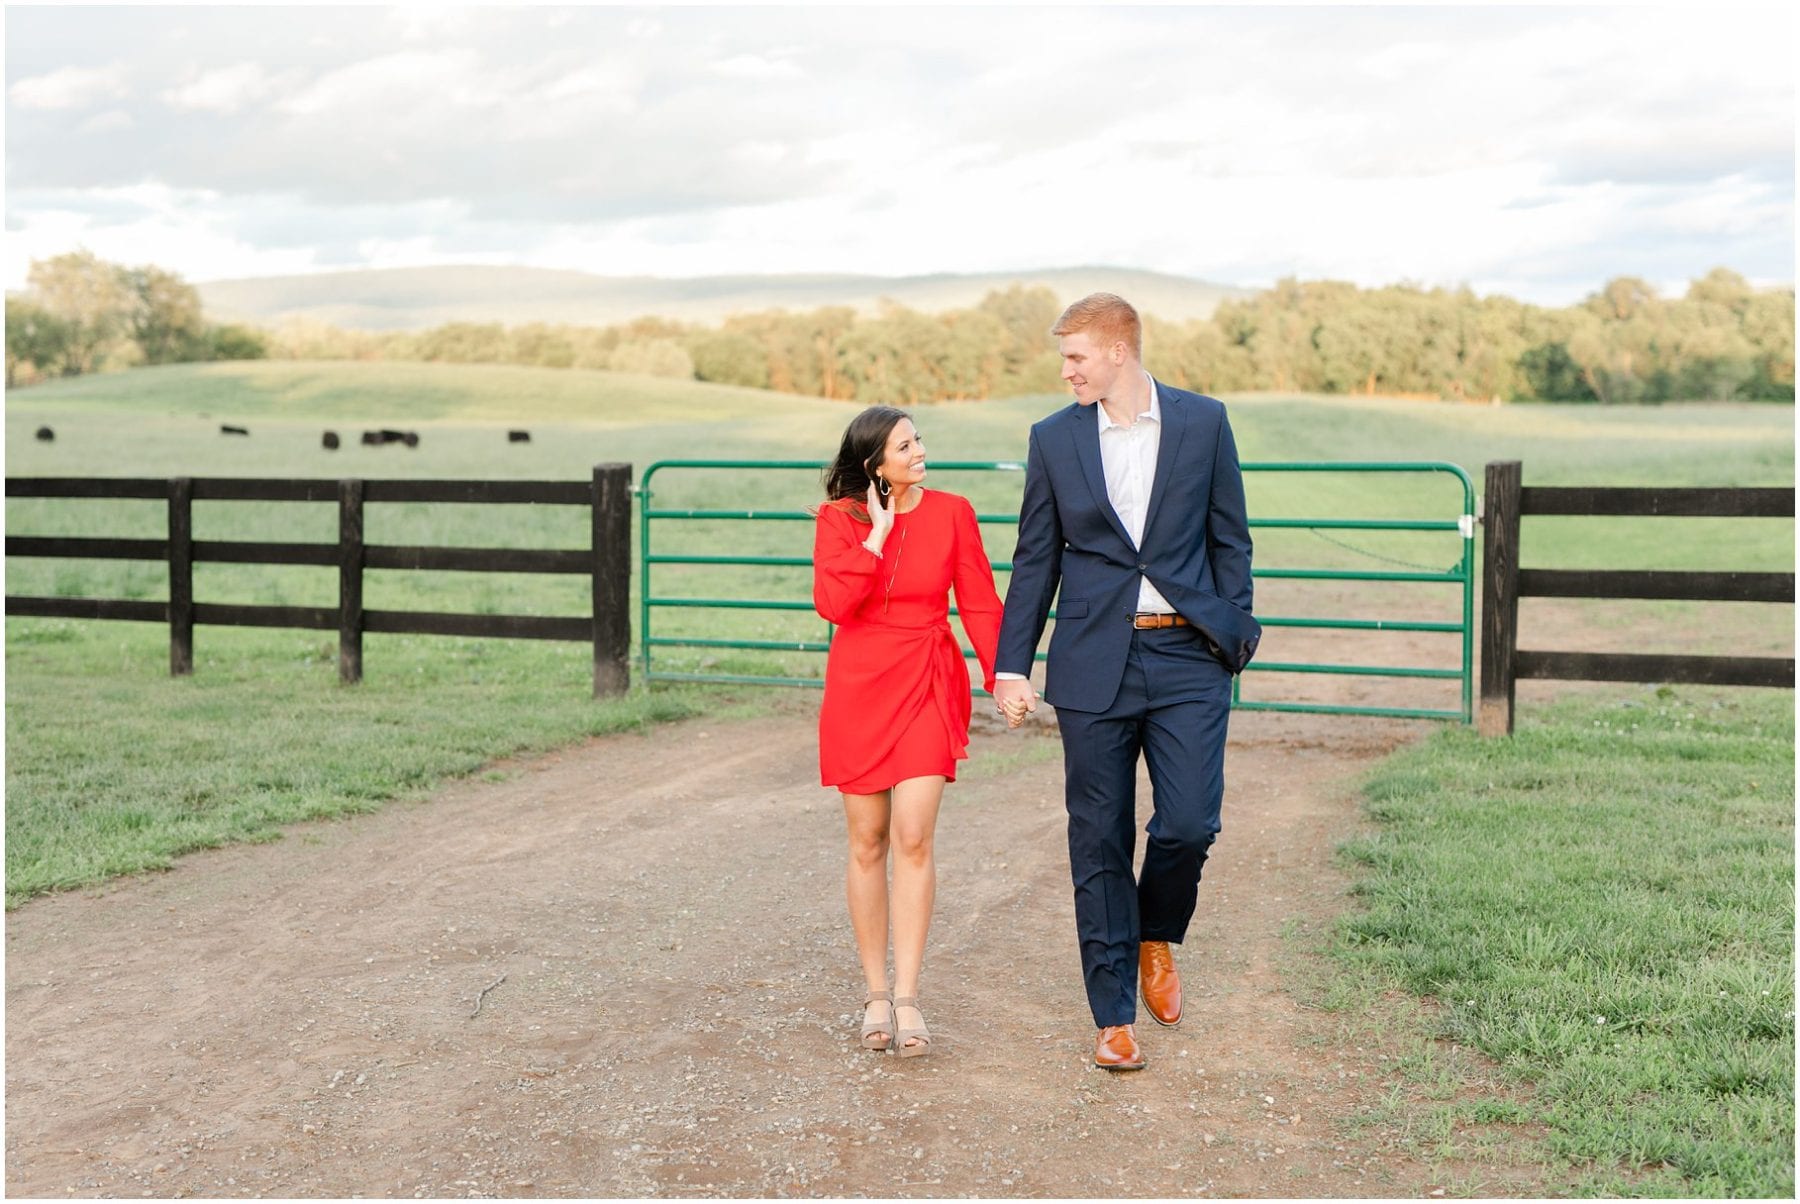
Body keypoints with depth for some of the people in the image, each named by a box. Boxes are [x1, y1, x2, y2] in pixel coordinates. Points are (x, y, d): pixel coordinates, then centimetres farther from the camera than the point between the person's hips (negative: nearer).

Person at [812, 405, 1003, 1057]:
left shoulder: (952, 513, 0)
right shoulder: (839, 519, -1)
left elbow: (979, 603, 1)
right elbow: (832, 602, -15)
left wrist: (1003, 677, -7)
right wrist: (878, 534, -14)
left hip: (927, 689, 0)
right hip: (858, 691, 0)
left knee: (913, 838, -9)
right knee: (868, 841, 5)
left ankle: (907, 998, -4)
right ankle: (876, 995, 16)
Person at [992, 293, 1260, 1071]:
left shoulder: (1203, 423, 3)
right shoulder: (1055, 439, 5)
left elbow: (1229, 539, 8)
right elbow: (1035, 561, 8)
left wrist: (1235, 638, 2)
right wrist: (1010, 666, 3)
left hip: (1186, 658, -1)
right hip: (1092, 663, 1)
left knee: (1189, 823, -9)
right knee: (1099, 841, 4)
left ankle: (1156, 937, 25)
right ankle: (1114, 1018, 16)